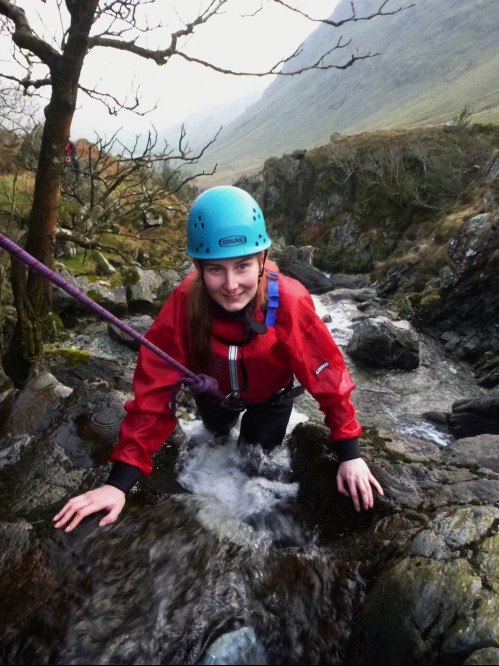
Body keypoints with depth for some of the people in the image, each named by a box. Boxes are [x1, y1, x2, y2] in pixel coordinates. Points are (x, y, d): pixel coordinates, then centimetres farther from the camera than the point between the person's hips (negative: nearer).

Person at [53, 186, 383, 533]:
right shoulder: (184, 304, -37)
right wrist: (120, 482, -36)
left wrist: (350, 454, -28)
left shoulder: (289, 302, -40)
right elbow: (154, 389, -34)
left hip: (270, 396, -1)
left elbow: (328, 374, -30)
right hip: (214, 391, 2)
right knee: (216, 430, 32)